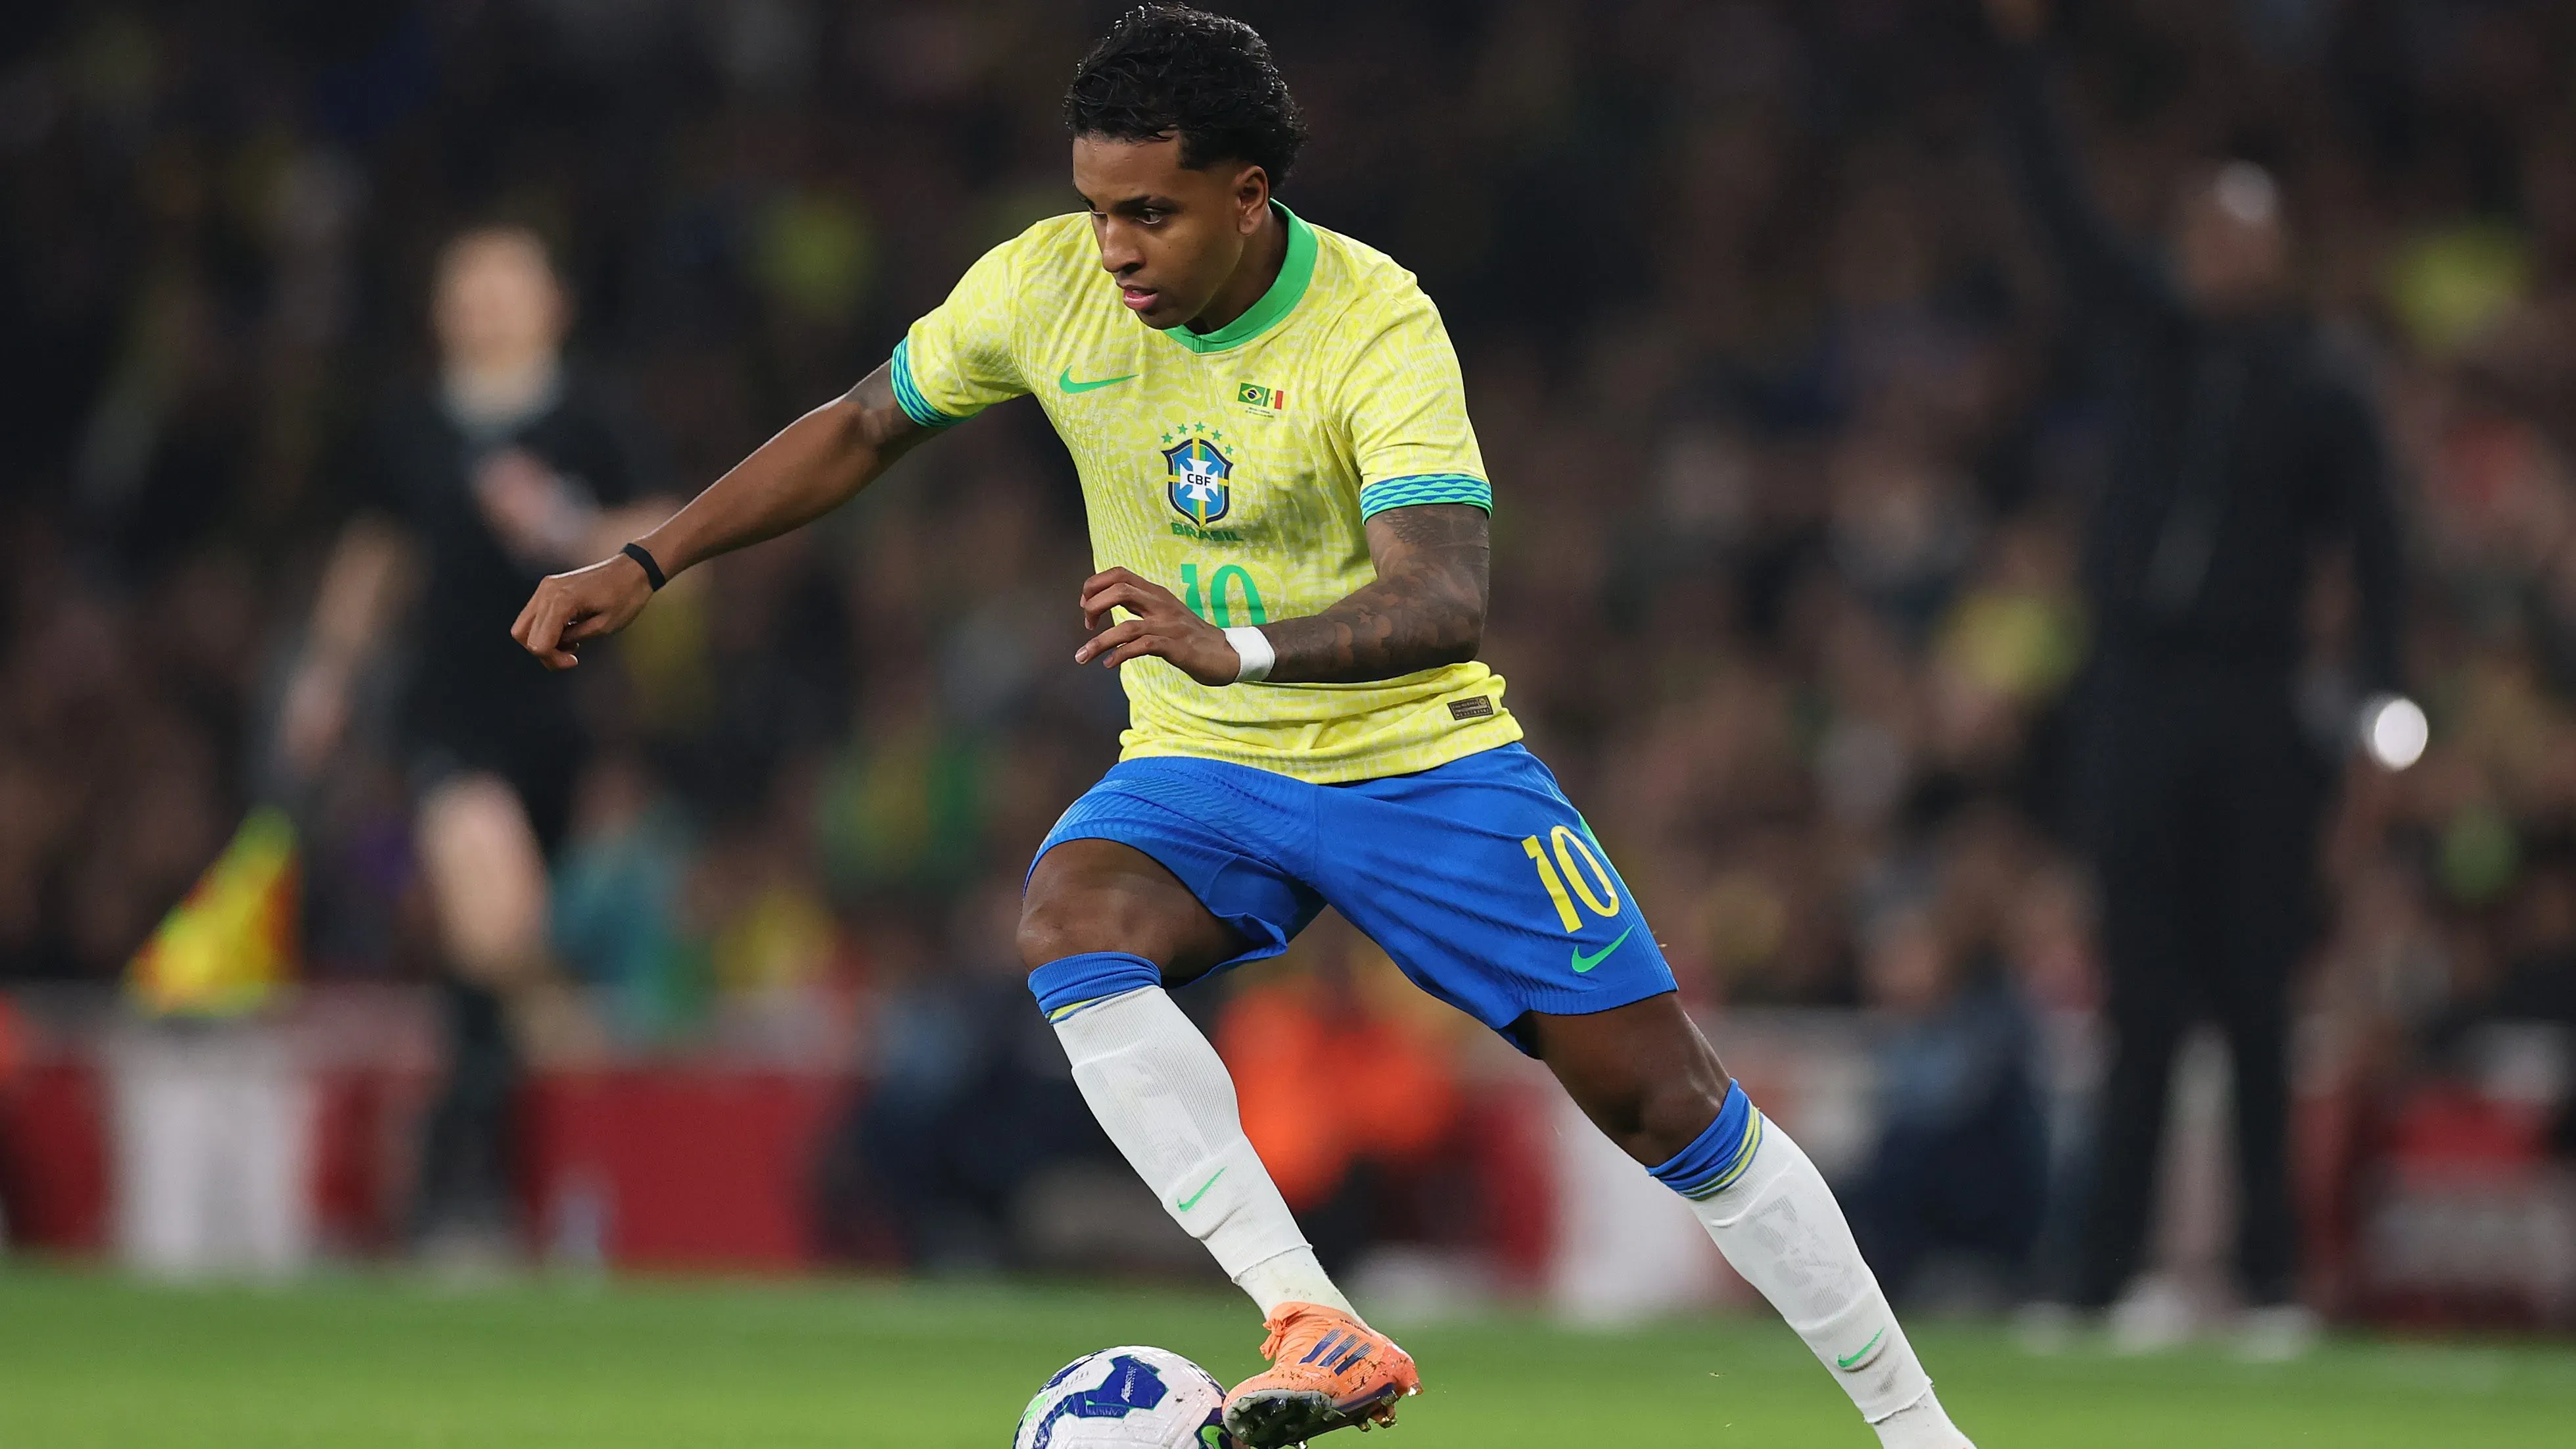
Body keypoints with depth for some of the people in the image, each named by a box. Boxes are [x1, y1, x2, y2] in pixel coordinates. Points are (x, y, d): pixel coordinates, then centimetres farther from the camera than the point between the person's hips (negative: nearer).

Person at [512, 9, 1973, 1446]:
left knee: (1666, 1095, -5)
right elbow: (863, 430, 8)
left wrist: (1239, 649, -53)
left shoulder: (1376, 325, -23)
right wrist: (644, 566, 3)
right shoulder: (1046, 286, -10)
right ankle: (1319, 1330, -35)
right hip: (1204, 774, 3)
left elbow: (1444, 603, -36)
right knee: (1071, 926, -31)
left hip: (1416, 756, -3)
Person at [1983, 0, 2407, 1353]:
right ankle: (2103, 1279, -1)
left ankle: (2269, 1278, 2)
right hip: (2137, 690, 2)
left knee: (2256, 1007, -1)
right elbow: (2060, 207, 3)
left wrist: (2381, 697, -13)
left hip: (2257, 707, -2)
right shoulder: (2146, 330, 11)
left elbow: (2372, 547, 1)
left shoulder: (2321, 392, 5)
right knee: (2146, 1001, 1)